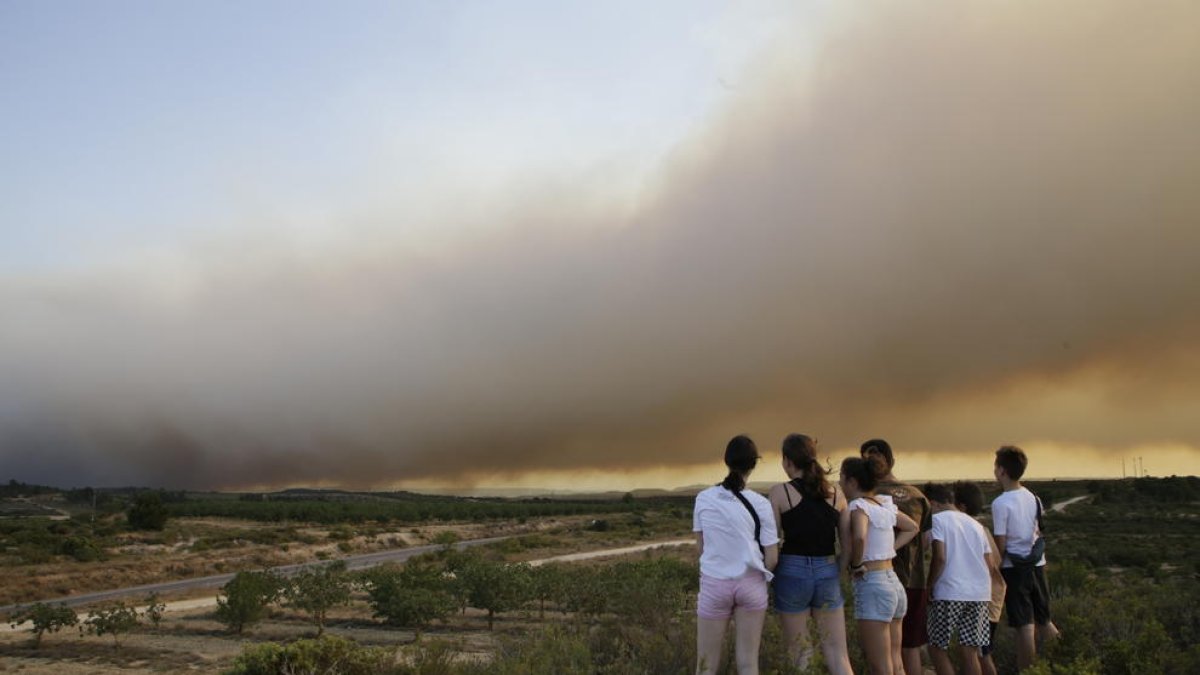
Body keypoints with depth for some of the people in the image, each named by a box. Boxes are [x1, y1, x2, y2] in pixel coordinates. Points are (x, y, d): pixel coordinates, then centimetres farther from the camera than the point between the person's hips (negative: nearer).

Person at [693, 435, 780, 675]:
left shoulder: (704, 498, -2)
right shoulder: (760, 503, -6)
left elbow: (701, 547, 7)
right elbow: (772, 559, -3)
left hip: (714, 583, 1)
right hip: (751, 583, 0)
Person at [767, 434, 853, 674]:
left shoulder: (780, 492, -6)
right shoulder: (835, 493, 5)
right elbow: (848, 544, 5)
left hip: (793, 572, -3)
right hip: (828, 573, 3)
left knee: (798, 652, 11)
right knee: (838, 655, 7)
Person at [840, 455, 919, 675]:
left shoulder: (858, 506, -13)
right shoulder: (885, 504, 10)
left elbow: (859, 537, -32)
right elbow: (912, 528, 25)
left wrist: (854, 564, -15)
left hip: (872, 585, -8)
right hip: (894, 583, 8)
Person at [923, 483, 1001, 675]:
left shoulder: (937, 520, 0)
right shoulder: (975, 524, 18)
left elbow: (939, 558, -13)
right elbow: (991, 566, 15)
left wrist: (929, 586, -2)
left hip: (949, 593, -6)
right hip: (980, 594, 6)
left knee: (938, 648, 7)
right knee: (969, 653, 8)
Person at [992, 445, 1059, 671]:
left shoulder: (1000, 503, -15)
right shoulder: (1032, 497, 6)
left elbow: (1001, 545, -15)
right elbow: (1038, 533, 13)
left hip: (1014, 568, -6)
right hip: (1037, 564, 6)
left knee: (1024, 626, -4)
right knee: (1044, 620, 18)